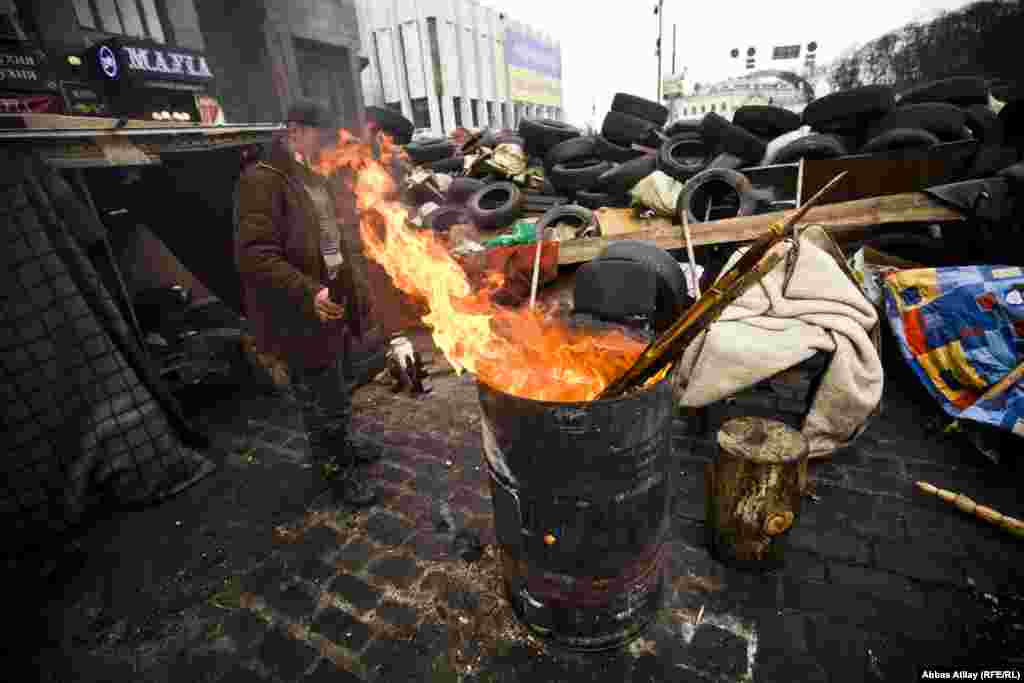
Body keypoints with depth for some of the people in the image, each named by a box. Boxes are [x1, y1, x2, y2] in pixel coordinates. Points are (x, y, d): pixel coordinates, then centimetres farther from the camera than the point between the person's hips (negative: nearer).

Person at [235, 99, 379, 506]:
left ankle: (343, 445, 43)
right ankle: (337, 470, 25)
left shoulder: (316, 179, 14)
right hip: (299, 315, -8)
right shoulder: (262, 180, -15)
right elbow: (255, 255, -23)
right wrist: (309, 293, -32)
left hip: (333, 303, 9)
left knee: (336, 391, 23)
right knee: (324, 400, 6)